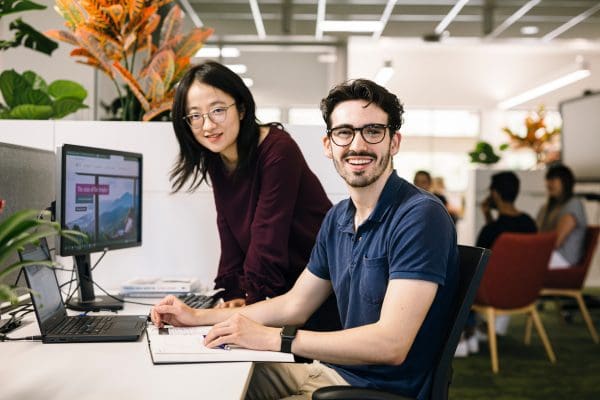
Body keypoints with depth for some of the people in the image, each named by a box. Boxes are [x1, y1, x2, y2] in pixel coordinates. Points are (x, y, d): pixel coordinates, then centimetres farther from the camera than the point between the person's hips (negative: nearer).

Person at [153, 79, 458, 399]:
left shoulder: (420, 217, -21)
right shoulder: (337, 218, 8)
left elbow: (391, 343, -28)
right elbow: (295, 304, 17)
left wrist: (273, 337, -26)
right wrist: (199, 317, 12)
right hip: (331, 371, 8)